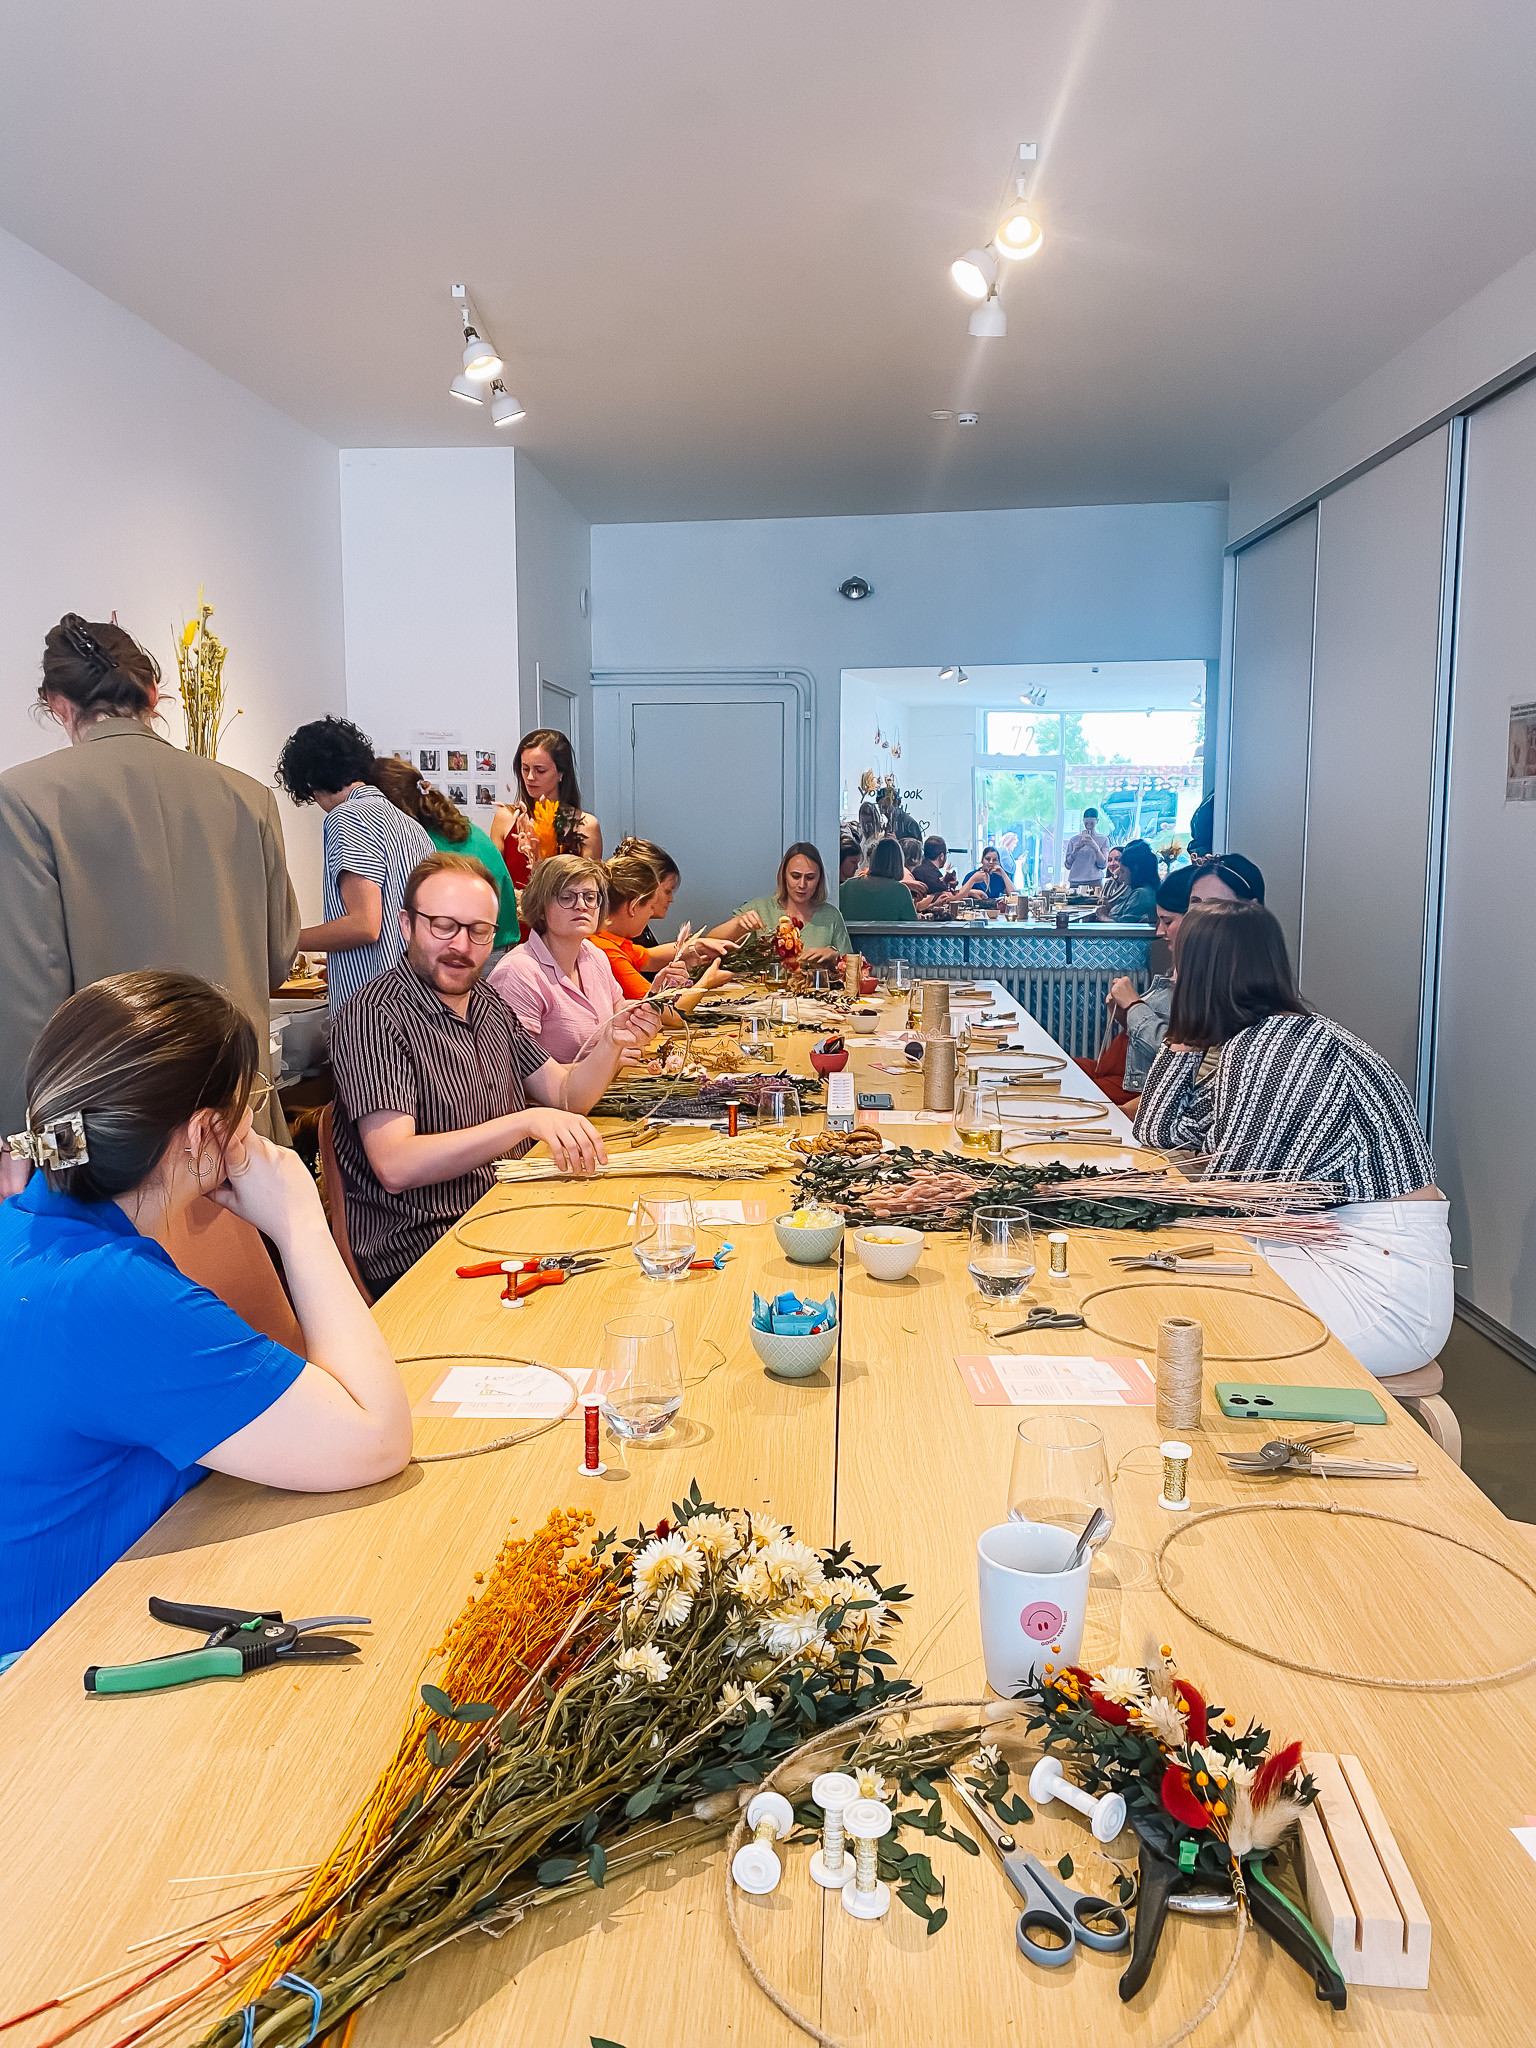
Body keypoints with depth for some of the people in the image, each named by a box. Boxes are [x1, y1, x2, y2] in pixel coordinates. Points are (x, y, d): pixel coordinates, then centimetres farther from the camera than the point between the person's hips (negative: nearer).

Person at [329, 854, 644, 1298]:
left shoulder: (488, 1003, 12)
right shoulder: (373, 1017, -14)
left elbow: (565, 1094, 14)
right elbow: (395, 1167, -23)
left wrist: (611, 1043, -7)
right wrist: (526, 1121, -30)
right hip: (419, 1259, -8)